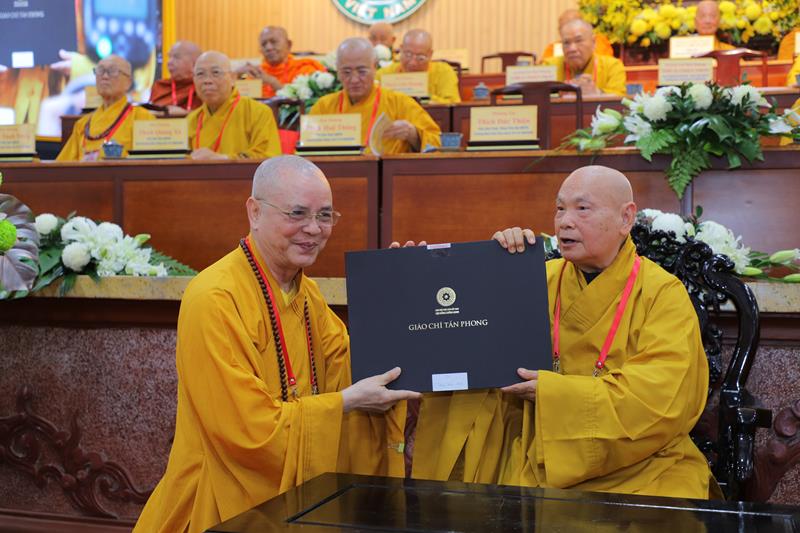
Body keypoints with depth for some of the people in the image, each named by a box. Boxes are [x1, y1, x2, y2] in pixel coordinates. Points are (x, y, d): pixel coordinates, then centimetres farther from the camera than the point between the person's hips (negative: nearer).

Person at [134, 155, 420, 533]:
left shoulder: (306, 291, 6)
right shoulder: (215, 300, -23)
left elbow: (352, 364, 5)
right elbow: (249, 428, -24)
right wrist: (346, 402, -17)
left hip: (298, 495, 8)